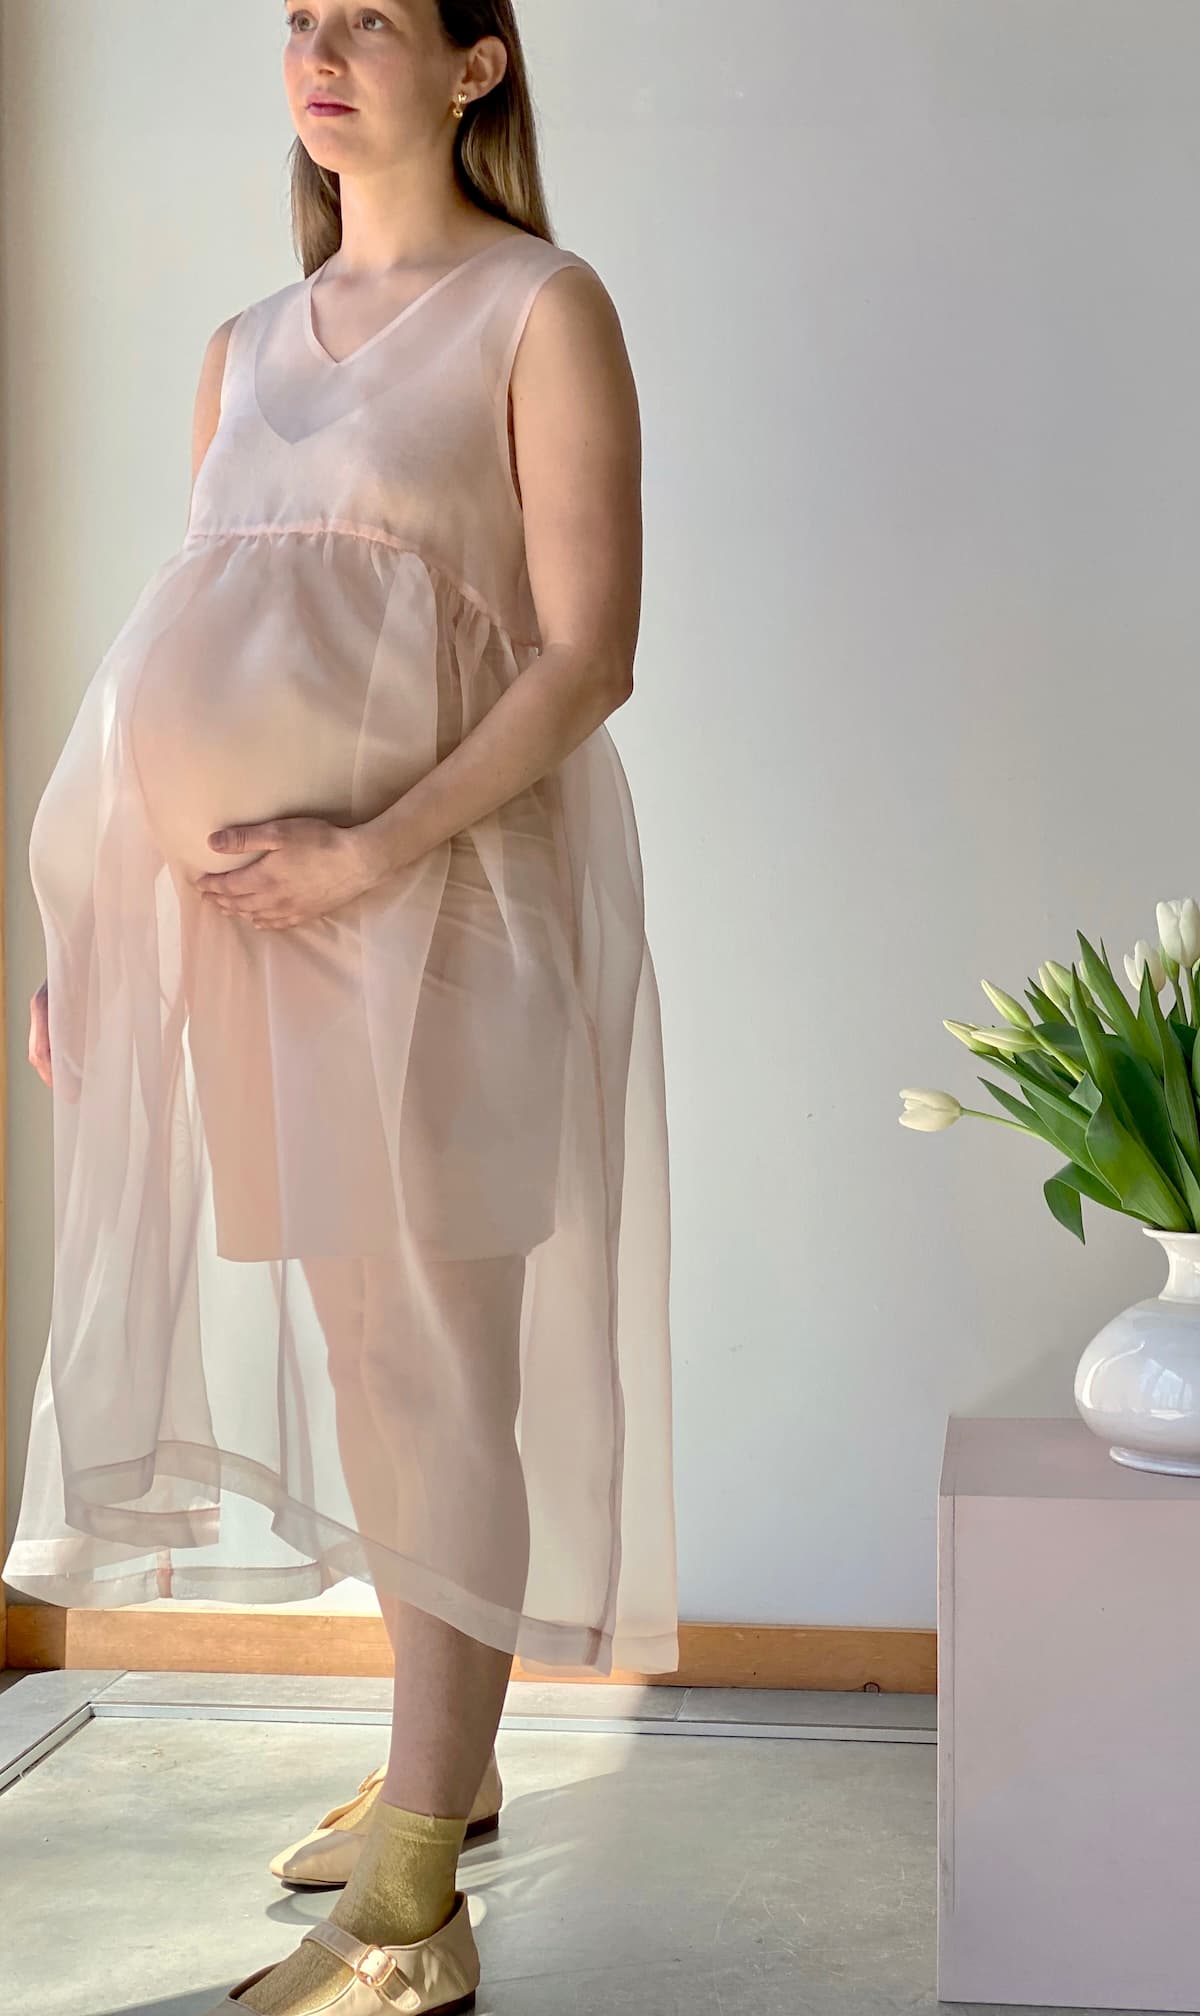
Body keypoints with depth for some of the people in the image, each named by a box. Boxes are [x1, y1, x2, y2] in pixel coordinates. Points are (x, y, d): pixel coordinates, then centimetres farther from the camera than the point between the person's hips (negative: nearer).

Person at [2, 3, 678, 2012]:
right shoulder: (247, 348, 18)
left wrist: (379, 848, -20)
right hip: (253, 909, 6)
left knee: (424, 1352, -5)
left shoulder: (540, 309, 0)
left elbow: (590, 654, -10)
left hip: (443, 893, -6)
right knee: (359, 1343, 11)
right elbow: (187, 668, 18)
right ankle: (443, 1767, 29)